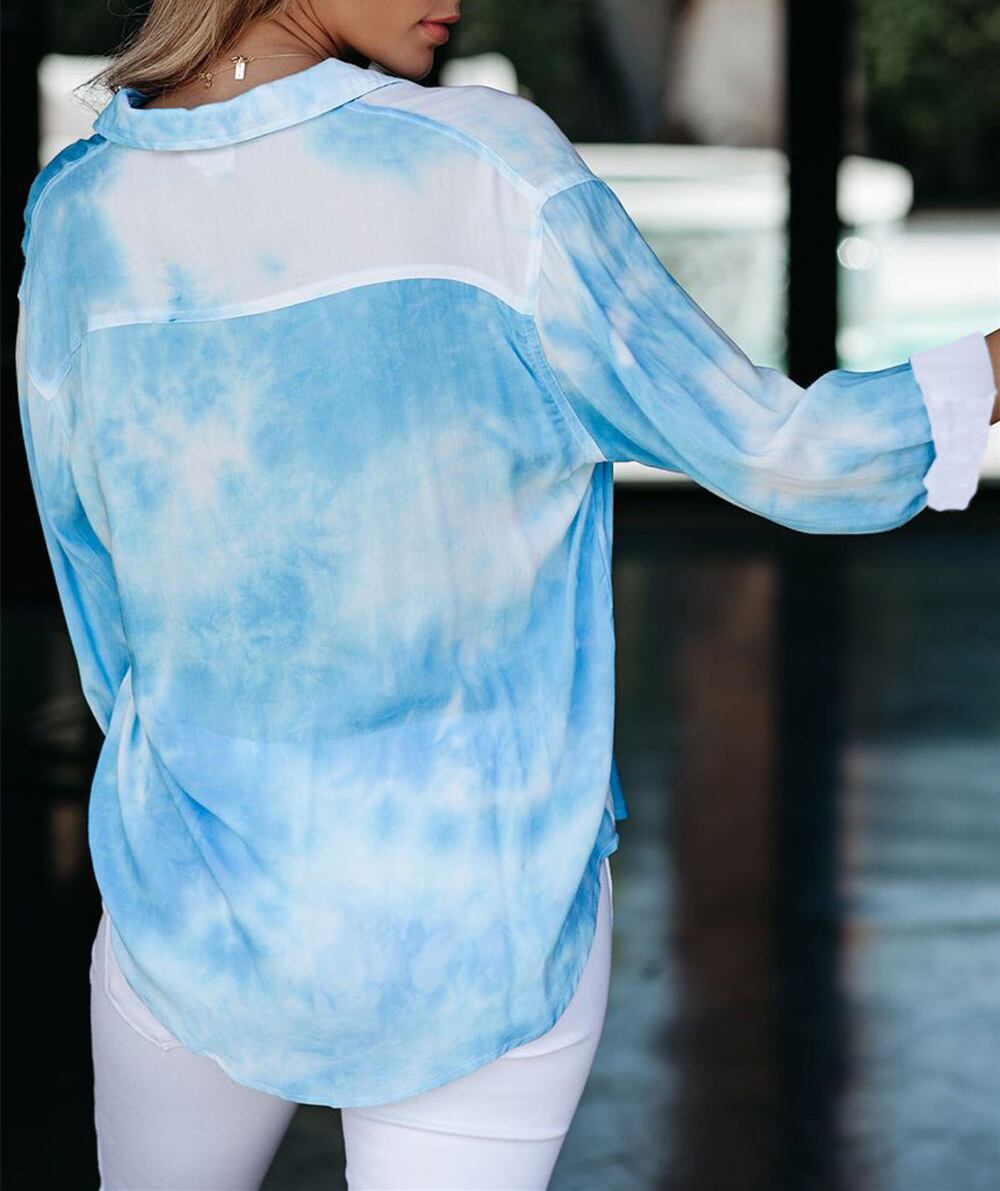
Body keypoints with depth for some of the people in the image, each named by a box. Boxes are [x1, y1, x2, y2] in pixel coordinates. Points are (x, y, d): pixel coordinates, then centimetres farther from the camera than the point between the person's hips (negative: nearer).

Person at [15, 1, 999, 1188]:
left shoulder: (74, 225, -11)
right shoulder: (488, 172, -22)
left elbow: (119, 654, 2)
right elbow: (779, 456, -13)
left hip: (205, 911, 2)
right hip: (487, 944, -2)